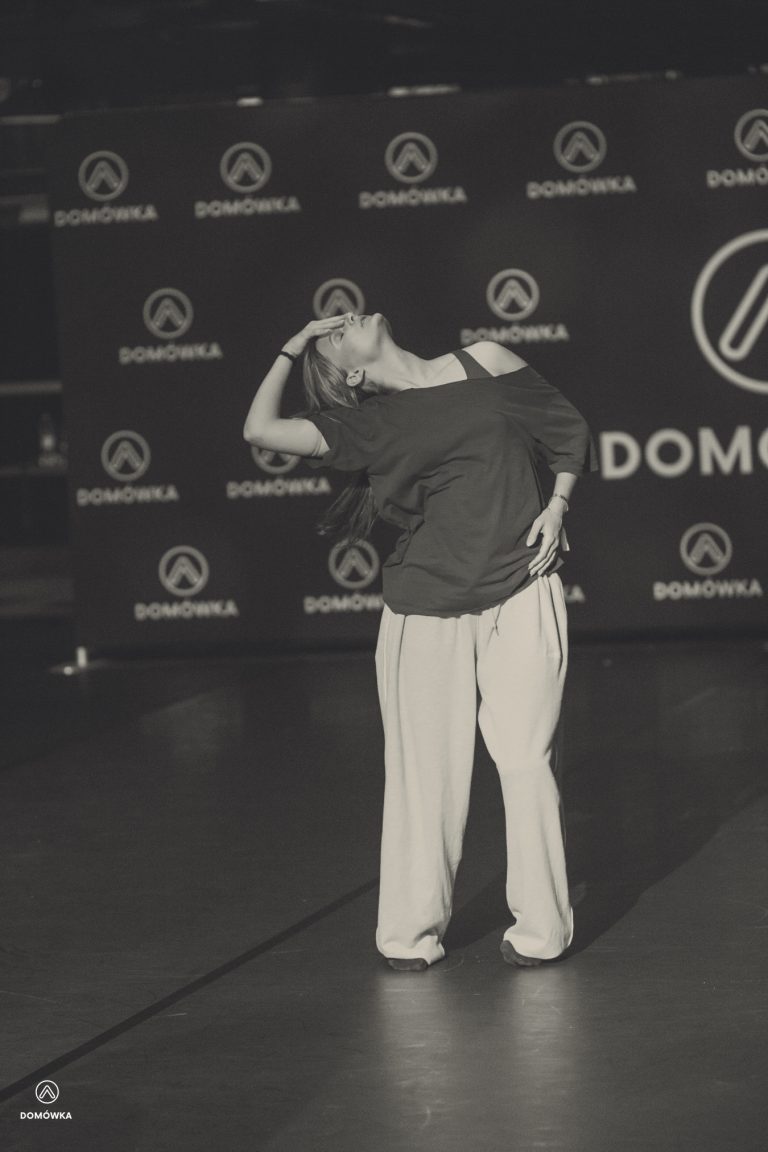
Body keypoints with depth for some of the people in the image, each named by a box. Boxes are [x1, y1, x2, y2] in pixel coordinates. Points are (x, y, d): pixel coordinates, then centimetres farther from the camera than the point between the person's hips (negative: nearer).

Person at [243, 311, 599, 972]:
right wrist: (291, 351, 6)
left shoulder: (487, 365, 6)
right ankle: (413, 933, 13)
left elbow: (569, 431, 15)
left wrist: (555, 508, 1)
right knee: (426, 769, 2)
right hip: (425, 608, 0)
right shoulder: (371, 425, 5)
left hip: (521, 593, 0)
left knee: (526, 757, -4)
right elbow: (262, 430, -4)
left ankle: (540, 927, 6)